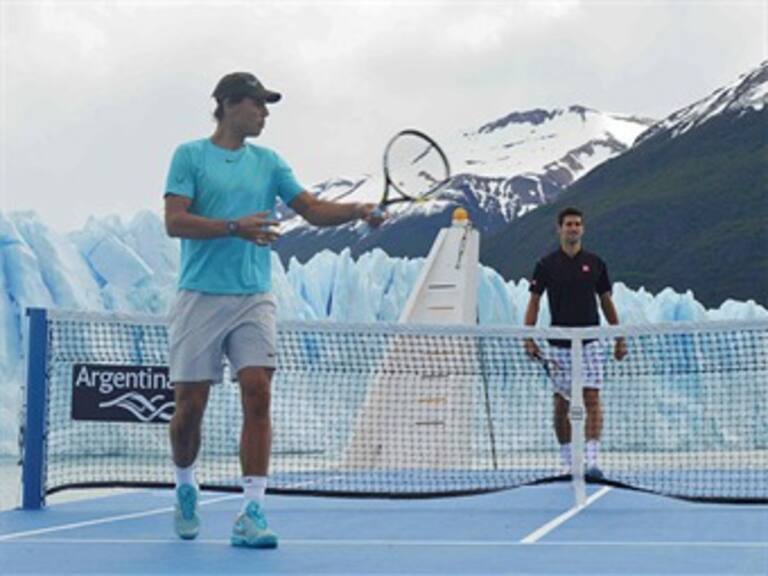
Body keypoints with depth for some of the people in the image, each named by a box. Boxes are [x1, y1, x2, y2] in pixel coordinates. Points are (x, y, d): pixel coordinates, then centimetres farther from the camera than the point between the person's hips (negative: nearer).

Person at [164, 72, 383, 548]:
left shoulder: (268, 162, 14)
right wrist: (235, 228, -19)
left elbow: (313, 209, 7)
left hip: (254, 298, 3)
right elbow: (175, 222, -7)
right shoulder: (190, 155, 3)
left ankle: (252, 513, -10)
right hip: (201, 295, -2)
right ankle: (186, 488, 29)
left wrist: (357, 210, -11)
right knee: (191, 404, 2)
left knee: (258, 395, -11)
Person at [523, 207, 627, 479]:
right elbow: (534, 302, 4)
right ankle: (567, 461, 18)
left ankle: (592, 461, -14)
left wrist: (619, 338, 10)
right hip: (559, 345, 0)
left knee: (592, 400, -10)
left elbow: (606, 302, 12)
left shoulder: (595, 263, 6)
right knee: (561, 405, 5)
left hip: (589, 342, 0)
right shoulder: (546, 265, 2)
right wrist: (528, 338, -6)